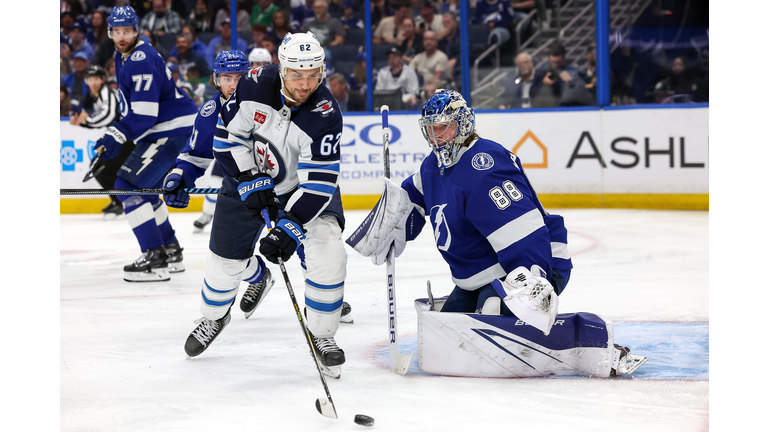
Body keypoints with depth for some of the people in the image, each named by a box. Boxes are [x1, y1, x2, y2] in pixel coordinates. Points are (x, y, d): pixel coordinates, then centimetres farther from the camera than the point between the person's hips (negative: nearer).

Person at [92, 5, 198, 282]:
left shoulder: (142, 60, -20)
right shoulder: (122, 57, 13)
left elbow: (144, 112, -27)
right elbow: (130, 105, 25)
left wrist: (117, 136, -28)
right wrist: (114, 134, 21)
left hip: (175, 131, -11)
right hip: (160, 131, 11)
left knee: (129, 185, -14)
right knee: (144, 188, 19)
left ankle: (156, 260, -15)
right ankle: (171, 252, 27)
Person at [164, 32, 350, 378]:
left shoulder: (325, 114, -31)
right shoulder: (256, 84, -24)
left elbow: (319, 181, -32)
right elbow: (227, 134, -11)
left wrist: (290, 227, -39)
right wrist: (250, 180, -20)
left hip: (305, 185, -2)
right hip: (248, 174, 2)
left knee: (327, 254, -23)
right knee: (226, 259, 9)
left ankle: (321, 335, -4)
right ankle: (214, 317, 41)